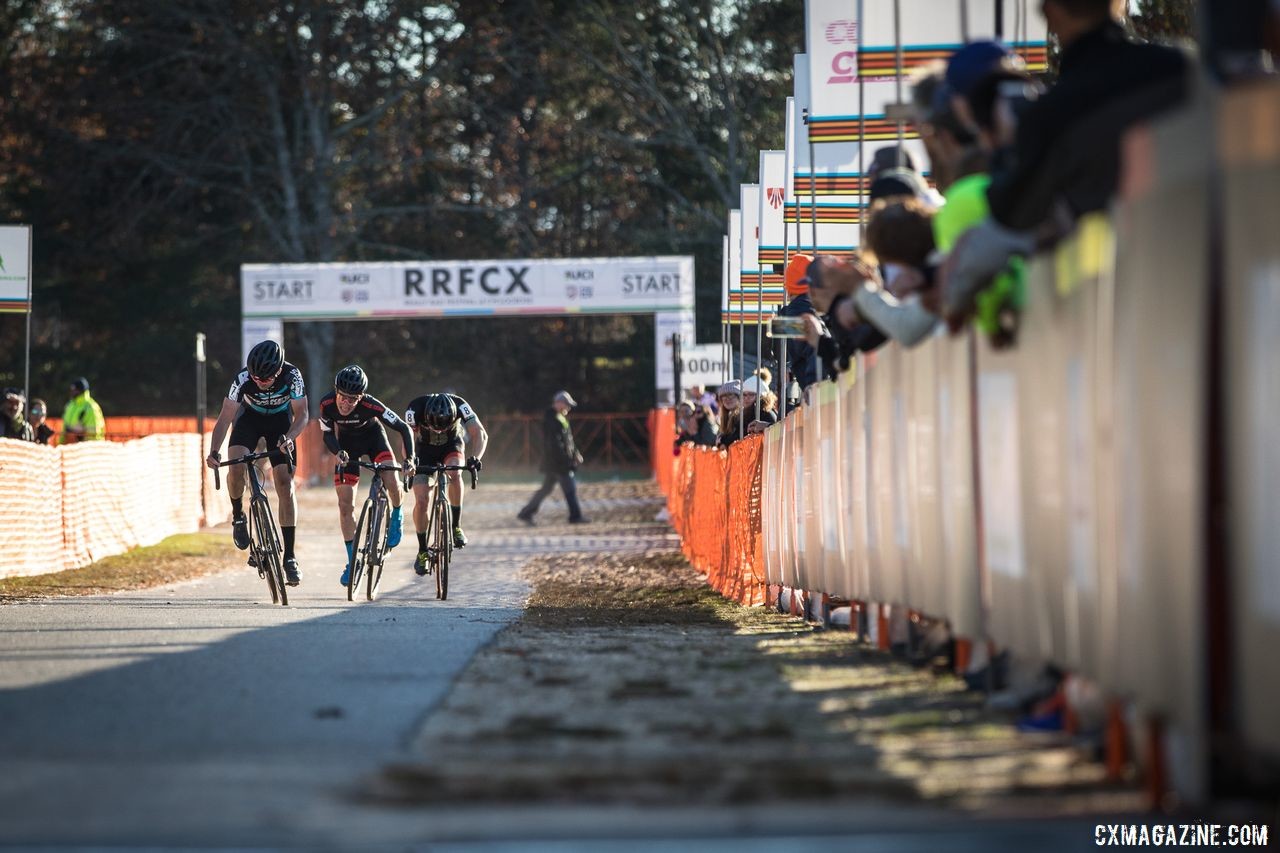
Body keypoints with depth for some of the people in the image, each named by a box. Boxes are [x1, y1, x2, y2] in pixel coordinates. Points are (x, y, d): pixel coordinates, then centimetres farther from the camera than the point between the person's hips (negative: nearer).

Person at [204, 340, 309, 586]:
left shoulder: (292, 376, -31)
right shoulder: (243, 378, -32)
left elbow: (301, 414, -22)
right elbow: (225, 417, -28)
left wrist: (289, 438, -41)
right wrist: (214, 451, -42)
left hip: (280, 422, 0)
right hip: (250, 419, 0)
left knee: (285, 485, -11)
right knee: (236, 468, -28)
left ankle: (289, 557, -8)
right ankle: (238, 516, 2)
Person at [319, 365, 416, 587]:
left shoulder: (370, 405, -35)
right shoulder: (327, 404, -30)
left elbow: (404, 428, -30)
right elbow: (327, 434, -15)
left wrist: (409, 458, -41)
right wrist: (338, 452, -35)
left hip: (373, 436, -2)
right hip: (347, 442, 2)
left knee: (392, 483, -27)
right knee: (345, 504, -6)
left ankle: (396, 517, 7)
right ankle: (352, 561, 6)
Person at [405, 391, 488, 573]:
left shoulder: (459, 406, -33)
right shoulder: (415, 408, -34)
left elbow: (480, 433, -37)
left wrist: (475, 457, -55)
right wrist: (410, 461, -52)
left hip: (451, 447, 0)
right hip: (425, 450, 0)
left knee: (454, 473, -33)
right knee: (421, 500, -15)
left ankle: (456, 527, -18)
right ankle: (422, 551, 2)